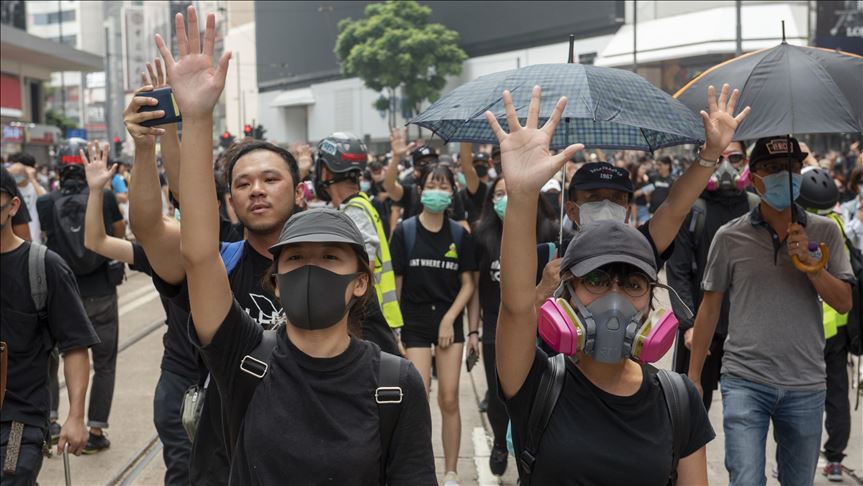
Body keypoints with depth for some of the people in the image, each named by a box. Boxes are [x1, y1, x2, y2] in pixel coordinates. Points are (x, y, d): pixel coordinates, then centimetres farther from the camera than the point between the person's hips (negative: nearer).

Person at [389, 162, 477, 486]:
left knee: (449, 400, 5)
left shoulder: (460, 235, 2)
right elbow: (395, 283, -2)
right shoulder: (404, 232, -3)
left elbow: (467, 284, 5)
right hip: (414, 323, -1)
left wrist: (449, 319, -7)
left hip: (450, 322, 2)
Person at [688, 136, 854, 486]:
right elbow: (710, 309, 5)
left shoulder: (824, 232, 4)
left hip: (806, 386, 2)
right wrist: (693, 377, 3)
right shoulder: (730, 237, 0)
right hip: (745, 381, -2)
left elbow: (844, 303, 1)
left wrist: (808, 261, -14)